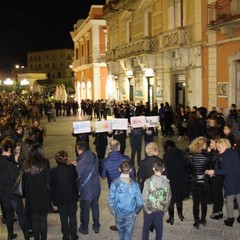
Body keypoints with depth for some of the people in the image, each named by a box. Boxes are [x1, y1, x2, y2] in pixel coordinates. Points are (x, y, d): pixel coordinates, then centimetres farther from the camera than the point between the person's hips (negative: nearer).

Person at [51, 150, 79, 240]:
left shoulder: (53, 171, -17)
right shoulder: (72, 168, -15)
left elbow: (51, 184, -7)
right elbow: (76, 177, 4)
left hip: (60, 199, -1)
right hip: (72, 197, 1)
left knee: (63, 218, 13)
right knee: (72, 216, 17)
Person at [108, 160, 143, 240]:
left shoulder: (114, 183, -16)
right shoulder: (134, 184, -17)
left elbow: (111, 200, -12)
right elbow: (140, 202, -14)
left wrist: (113, 211, 5)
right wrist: (136, 211, 5)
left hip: (118, 213, 2)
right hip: (130, 214, -1)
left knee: (121, 230, 27)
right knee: (128, 233, 16)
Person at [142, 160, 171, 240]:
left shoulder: (148, 181, -17)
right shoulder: (166, 182, -9)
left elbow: (145, 197, -18)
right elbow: (168, 197, -2)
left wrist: (146, 209, -6)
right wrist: (164, 209, 10)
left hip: (149, 210, -2)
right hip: (160, 210, 2)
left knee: (146, 228, 16)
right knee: (159, 228, 17)